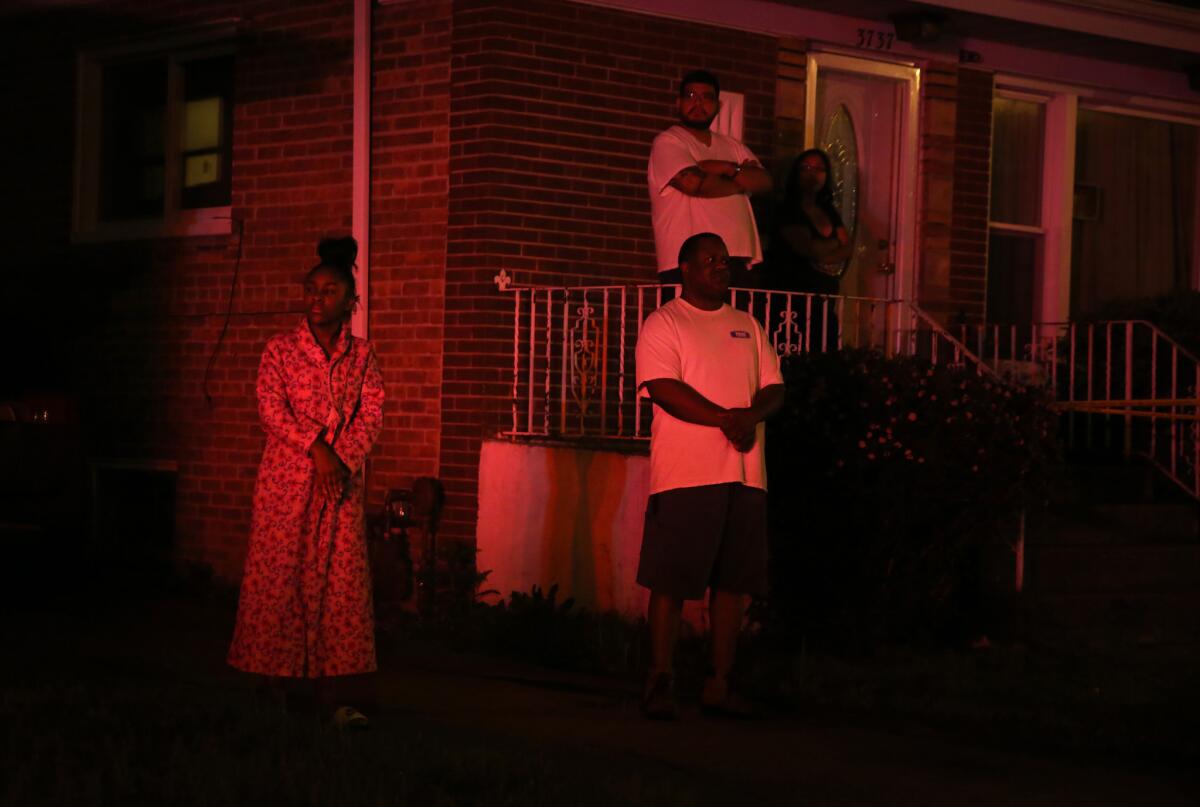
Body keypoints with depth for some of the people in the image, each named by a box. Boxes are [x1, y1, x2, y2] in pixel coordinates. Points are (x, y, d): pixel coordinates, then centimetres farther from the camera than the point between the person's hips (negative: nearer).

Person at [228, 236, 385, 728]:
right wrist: (316, 448, -16)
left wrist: (342, 460, -12)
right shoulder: (281, 350, 2)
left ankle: (331, 697, -1)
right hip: (286, 479, -2)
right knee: (280, 578, -3)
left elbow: (371, 416, 2)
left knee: (340, 582, -2)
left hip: (342, 481, 2)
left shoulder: (361, 356, 9)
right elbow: (271, 410, -7)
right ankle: (276, 690, 4)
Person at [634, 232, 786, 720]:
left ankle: (719, 683, 9)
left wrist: (752, 414, -9)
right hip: (686, 473, -5)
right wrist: (725, 418, -18)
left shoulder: (747, 326, 20)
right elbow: (664, 388, -12)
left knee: (735, 579, 4)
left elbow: (773, 387, 13)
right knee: (671, 579, -6)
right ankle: (660, 681, 0)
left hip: (745, 475, 5)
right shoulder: (663, 324, 1)